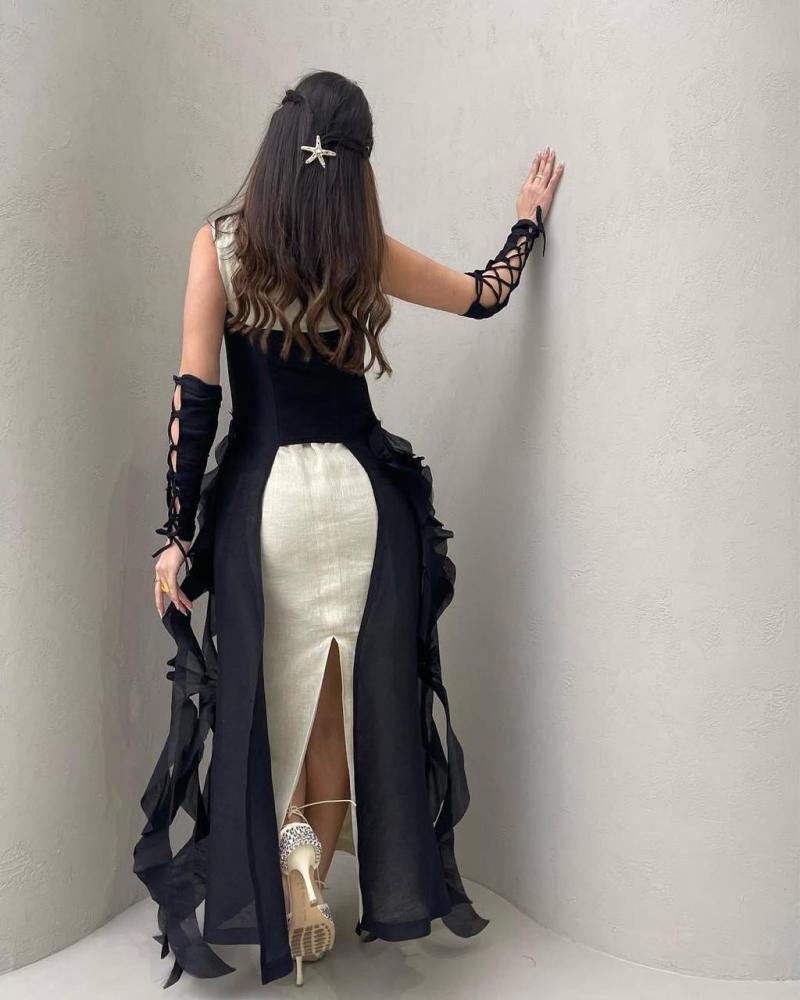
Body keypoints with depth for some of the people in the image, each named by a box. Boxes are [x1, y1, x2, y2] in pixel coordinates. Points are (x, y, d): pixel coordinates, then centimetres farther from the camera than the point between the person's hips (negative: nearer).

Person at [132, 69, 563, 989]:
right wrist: (530, 220, 34)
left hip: (262, 494, 0)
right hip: (362, 491, 1)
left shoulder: (219, 243, -2)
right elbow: (482, 295, 16)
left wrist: (177, 532, -2)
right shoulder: (368, 250, 1)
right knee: (357, 696, 13)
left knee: (273, 695, 14)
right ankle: (314, 867, 11)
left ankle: (291, 850, -5)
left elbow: (196, 394, -6)